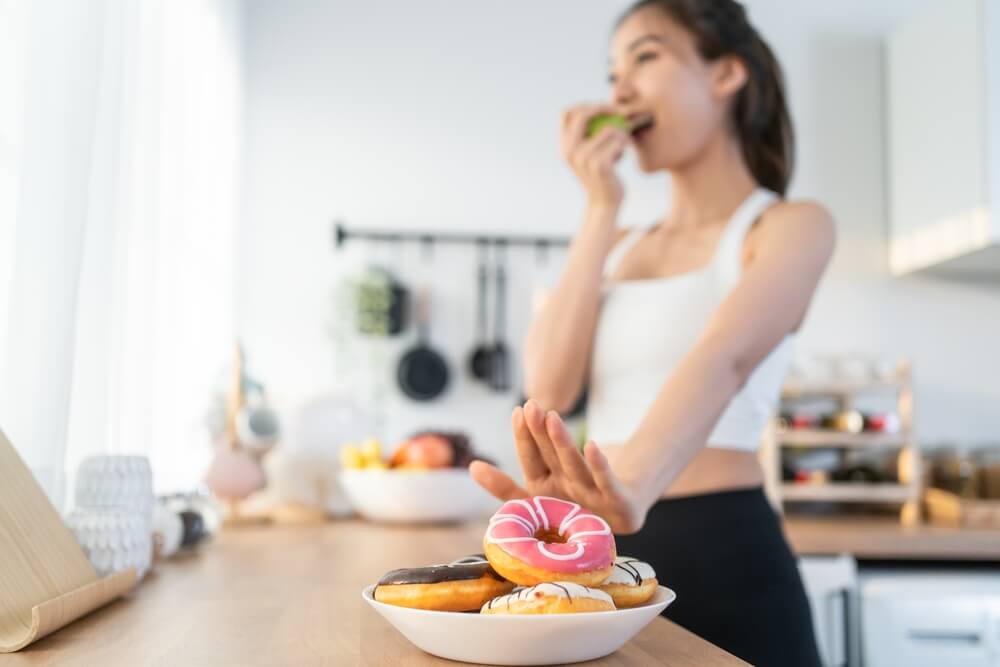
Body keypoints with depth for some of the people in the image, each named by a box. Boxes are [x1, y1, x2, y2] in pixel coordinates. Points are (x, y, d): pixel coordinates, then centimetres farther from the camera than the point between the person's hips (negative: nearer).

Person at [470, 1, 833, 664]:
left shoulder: (791, 225, -2)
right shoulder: (622, 245, 14)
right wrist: (602, 210, -4)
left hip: (719, 556, -5)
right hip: (604, 556, 5)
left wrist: (631, 486, -42)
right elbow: (549, 389, -2)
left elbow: (724, 360, -24)